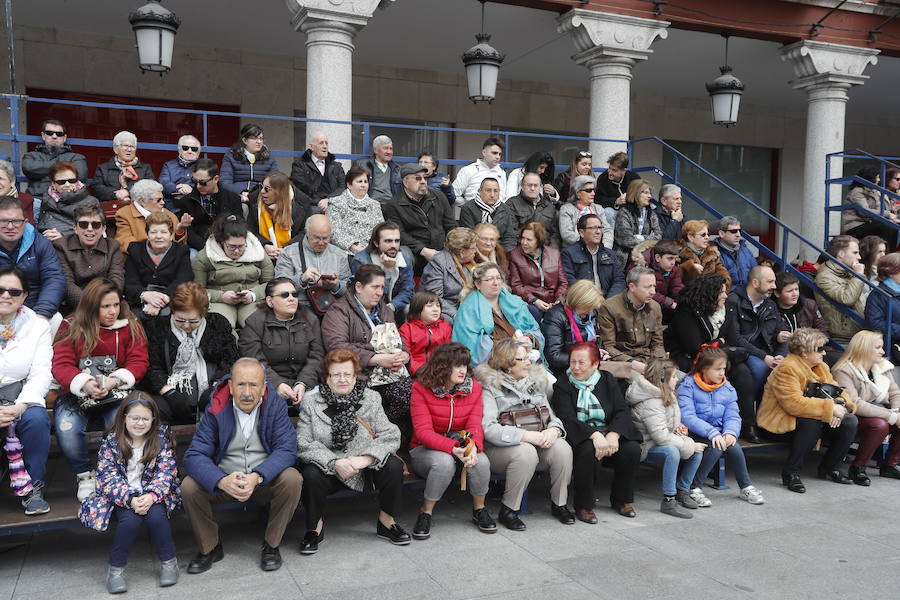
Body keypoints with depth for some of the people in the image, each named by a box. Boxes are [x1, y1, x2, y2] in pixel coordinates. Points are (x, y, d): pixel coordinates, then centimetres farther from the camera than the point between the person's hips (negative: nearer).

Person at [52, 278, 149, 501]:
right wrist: (85, 383, -26)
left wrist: (113, 381, -22)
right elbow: (61, 365, -5)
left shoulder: (130, 326, 6)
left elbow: (138, 362, -2)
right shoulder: (71, 327, 5)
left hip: (116, 392, -1)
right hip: (77, 393, 1)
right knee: (66, 428, -29)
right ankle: (85, 476, -2)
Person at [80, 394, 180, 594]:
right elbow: (109, 479, -11)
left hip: (152, 495, 1)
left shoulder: (161, 438, -2)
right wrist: (131, 499, -27)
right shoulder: (110, 442, -4)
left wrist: (151, 496, -26)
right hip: (121, 497, 0)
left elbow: (165, 472, -7)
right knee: (130, 518, -30)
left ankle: (169, 561, -7)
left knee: (156, 514, -29)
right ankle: (115, 569, -8)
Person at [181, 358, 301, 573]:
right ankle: (210, 548, 2)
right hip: (224, 480, 1)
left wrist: (257, 477, -36)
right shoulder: (216, 410, -9)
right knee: (189, 487, -23)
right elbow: (194, 456, -17)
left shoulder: (275, 406, -9)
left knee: (292, 479, -29)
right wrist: (222, 481, -37)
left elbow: (286, 449, -17)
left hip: (265, 481, -1)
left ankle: (271, 545, -7)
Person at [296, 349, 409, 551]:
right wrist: (334, 462, -26)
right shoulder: (311, 403, -3)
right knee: (310, 474, -31)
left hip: (365, 468, 2)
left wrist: (365, 459, -24)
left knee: (393, 465, -23)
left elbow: (391, 436, -8)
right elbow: (303, 445, -13)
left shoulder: (371, 399, 0)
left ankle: (386, 522, 1)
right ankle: (315, 528, -3)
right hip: (327, 470, -1)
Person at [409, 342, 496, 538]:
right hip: (426, 449, -3)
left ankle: (479, 509, 0)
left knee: (481, 461, -28)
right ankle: (425, 513, -13)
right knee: (444, 462, -36)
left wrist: (473, 446, -32)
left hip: (462, 446, 3)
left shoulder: (473, 387, 0)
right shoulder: (421, 389, -13)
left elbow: (475, 425, -8)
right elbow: (423, 431, -20)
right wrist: (452, 448, -34)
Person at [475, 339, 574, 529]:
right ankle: (508, 510, -16)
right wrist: (528, 436, -23)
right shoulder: (489, 387, -6)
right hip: (500, 448, -5)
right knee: (526, 452, -35)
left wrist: (553, 430, -12)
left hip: (538, 443, 5)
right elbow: (489, 429, -17)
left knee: (562, 448, -22)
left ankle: (559, 504, -1)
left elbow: (552, 415, 13)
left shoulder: (536, 381, 15)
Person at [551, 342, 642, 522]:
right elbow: (567, 419, -14)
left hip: (609, 432, 4)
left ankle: (621, 500, 3)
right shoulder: (562, 385, 1)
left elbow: (622, 411, 0)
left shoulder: (607, 380, 10)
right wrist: (594, 435, -30)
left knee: (632, 448, -22)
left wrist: (614, 434, -21)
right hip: (579, 436, -3)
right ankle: (583, 505, -14)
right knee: (587, 450, -35)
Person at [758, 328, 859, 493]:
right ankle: (791, 473, -22)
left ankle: (829, 467, 11)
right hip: (781, 420, -8)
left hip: (814, 419, 8)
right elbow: (794, 403, -30)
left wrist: (840, 405, -17)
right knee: (812, 422, -36)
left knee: (850, 422, -9)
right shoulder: (786, 369, -20)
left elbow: (837, 392, 8)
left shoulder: (821, 367, 10)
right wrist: (830, 408, -28)